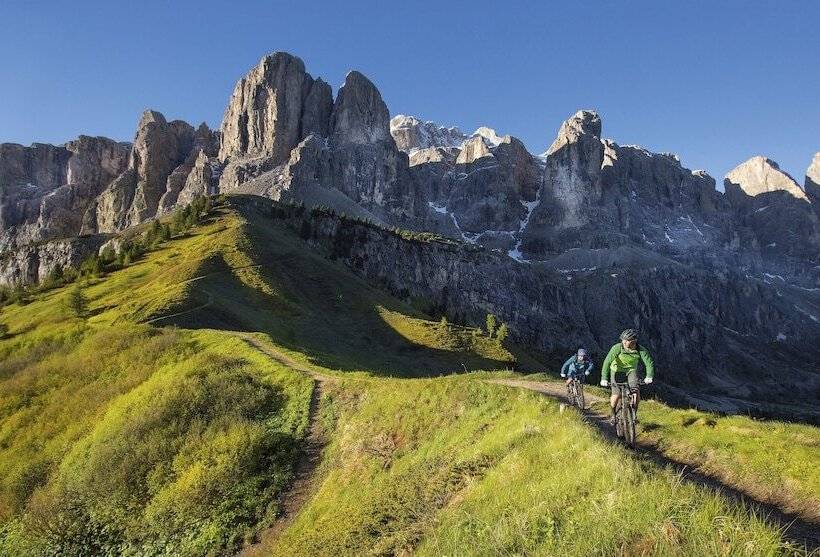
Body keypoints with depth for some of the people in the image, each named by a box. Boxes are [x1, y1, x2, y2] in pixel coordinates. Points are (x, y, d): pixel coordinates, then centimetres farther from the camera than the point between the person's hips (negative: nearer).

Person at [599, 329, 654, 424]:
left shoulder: (641, 350, -20)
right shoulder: (617, 348, -27)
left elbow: (649, 362, -21)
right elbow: (607, 362, -30)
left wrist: (649, 376, -39)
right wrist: (604, 379, -38)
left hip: (631, 370, 2)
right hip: (617, 371, -2)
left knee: (636, 392, -18)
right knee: (616, 395, -12)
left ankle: (634, 414, 5)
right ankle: (613, 414, 15)